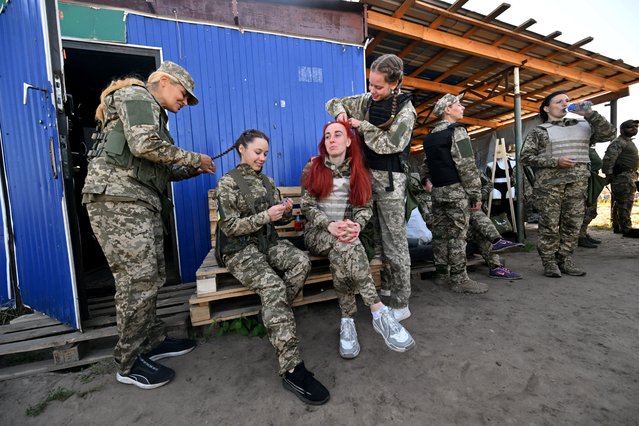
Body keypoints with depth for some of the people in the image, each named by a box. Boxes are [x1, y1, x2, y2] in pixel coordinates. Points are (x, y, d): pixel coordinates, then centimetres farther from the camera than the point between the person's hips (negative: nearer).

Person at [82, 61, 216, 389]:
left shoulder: (151, 113, 29)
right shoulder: (135, 95, 1)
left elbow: (156, 171, 23)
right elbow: (145, 146, -18)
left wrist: (192, 170, 13)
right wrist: (194, 158, -7)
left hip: (141, 203, 10)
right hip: (118, 200, -10)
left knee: (152, 277, 12)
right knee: (138, 281, -7)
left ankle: (153, 341, 25)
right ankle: (130, 363, 9)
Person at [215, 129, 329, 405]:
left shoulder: (267, 182, 16)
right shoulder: (227, 183, -2)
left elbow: (279, 220, 15)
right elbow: (230, 227, -10)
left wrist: (286, 212, -9)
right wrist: (266, 216, -21)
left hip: (268, 242, 6)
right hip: (239, 249, -5)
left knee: (301, 261, -26)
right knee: (273, 287, -31)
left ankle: (272, 319, -8)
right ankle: (291, 368, -26)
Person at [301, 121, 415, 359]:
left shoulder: (359, 172, 11)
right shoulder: (313, 167, 6)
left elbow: (365, 207, 3)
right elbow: (307, 206, -2)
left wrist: (356, 225, -21)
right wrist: (329, 225, -21)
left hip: (346, 232, 2)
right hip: (317, 233, -1)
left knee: (341, 252, -35)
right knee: (346, 247, -35)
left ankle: (347, 320, -25)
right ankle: (379, 313, -31)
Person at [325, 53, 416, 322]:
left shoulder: (405, 110, -6)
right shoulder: (366, 100, 11)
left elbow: (388, 145, -17)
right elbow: (333, 103, 19)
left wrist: (362, 125, -8)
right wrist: (341, 111, -3)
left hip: (389, 179, -5)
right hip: (366, 173, 6)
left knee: (394, 241, -2)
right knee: (379, 237, 13)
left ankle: (400, 304, 10)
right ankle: (386, 289, 29)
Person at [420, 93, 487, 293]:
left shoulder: (430, 136, 17)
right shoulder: (457, 131, -8)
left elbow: (426, 163, 17)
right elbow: (467, 166, -14)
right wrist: (476, 194, -12)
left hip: (437, 191, 8)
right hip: (456, 190, -8)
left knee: (440, 233, 10)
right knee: (457, 234, -4)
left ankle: (442, 273, 20)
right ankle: (459, 280, 3)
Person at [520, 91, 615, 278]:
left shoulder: (582, 126, 17)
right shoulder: (538, 131, 2)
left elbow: (608, 134, 9)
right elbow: (525, 157, -5)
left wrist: (590, 114, 2)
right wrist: (555, 162, -15)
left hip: (578, 184, 5)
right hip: (549, 185, -5)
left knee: (573, 225, 6)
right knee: (550, 226, -2)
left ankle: (564, 260, 17)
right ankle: (549, 262, 6)